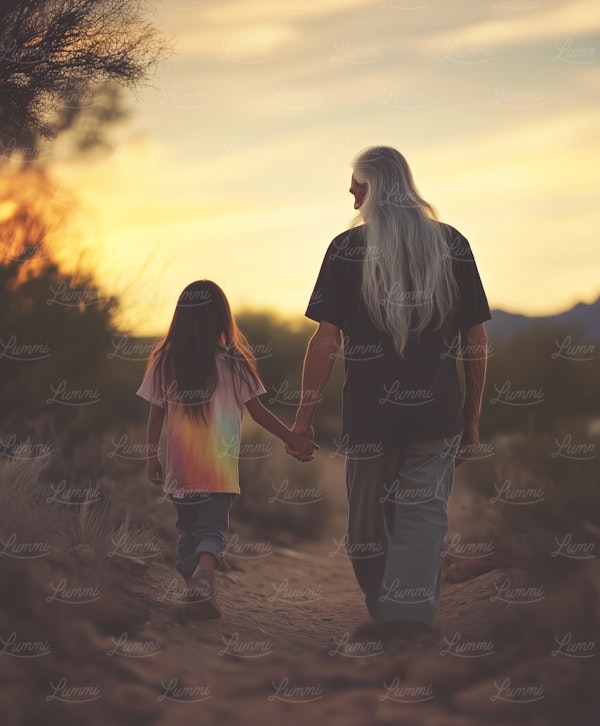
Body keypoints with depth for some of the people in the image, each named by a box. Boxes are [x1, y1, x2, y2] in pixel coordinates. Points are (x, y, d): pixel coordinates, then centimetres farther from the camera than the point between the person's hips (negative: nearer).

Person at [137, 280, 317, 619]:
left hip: (180, 469, 3)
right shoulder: (233, 362, -8)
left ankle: (195, 585, 22)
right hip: (220, 468, -2)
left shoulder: (165, 361, -1)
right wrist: (293, 438, 6)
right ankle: (204, 575, -28)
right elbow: (258, 411, -4)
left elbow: (156, 414, 3)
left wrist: (152, 455, 15)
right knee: (213, 528, -1)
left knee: (188, 530, 18)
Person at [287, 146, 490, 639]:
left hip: (369, 413, -1)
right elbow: (476, 341, 5)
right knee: (424, 515, 1)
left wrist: (304, 417, 1)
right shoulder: (453, 245, 4)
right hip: (438, 414, 1)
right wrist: (473, 418, 14)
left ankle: (384, 616, 28)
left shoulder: (348, 248, -3)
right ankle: (411, 614, -15)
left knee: (370, 523, 14)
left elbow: (326, 341, -6)